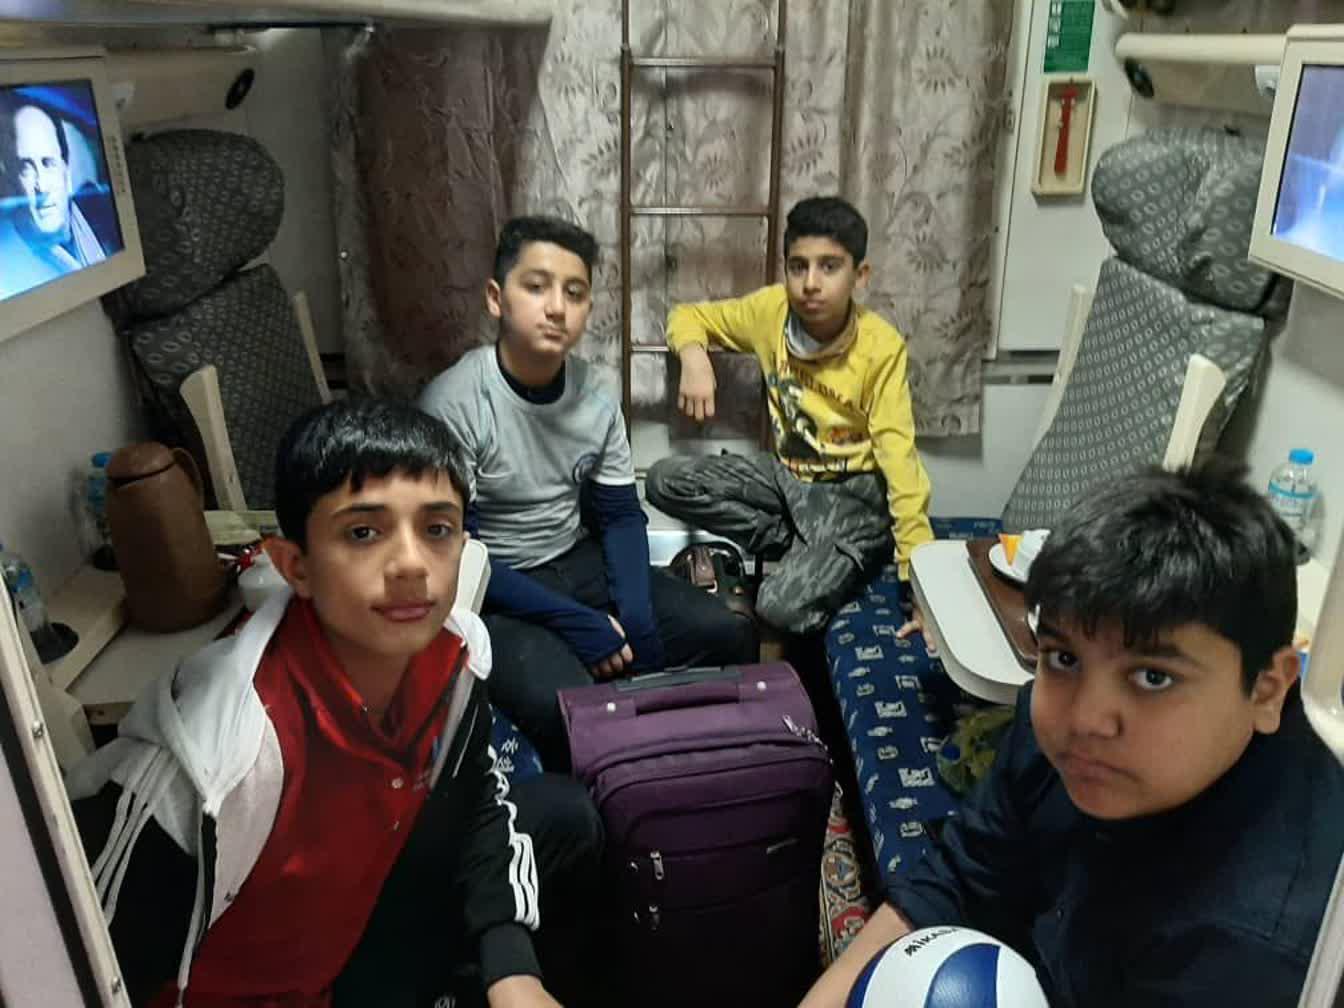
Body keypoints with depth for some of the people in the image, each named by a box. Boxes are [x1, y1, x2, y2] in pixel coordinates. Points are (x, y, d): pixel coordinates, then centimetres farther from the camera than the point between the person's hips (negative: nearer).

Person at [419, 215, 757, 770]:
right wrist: (576, 624, -22)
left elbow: (621, 516, 5)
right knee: (565, 706, -33)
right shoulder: (453, 404, -20)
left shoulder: (596, 396, -3)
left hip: (578, 564, 6)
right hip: (492, 592, -5)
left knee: (729, 634, -4)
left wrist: (637, 619, -12)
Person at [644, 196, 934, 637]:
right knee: (665, 481, -14)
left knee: (783, 607, -29)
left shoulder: (881, 347, -21)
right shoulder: (771, 309, -9)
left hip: (854, 493, -5)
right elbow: (689, 316, 7)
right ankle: (799, 548, -5)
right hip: (788, 474, 6)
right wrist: (694, 355, -19)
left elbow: (898, 454, -24)